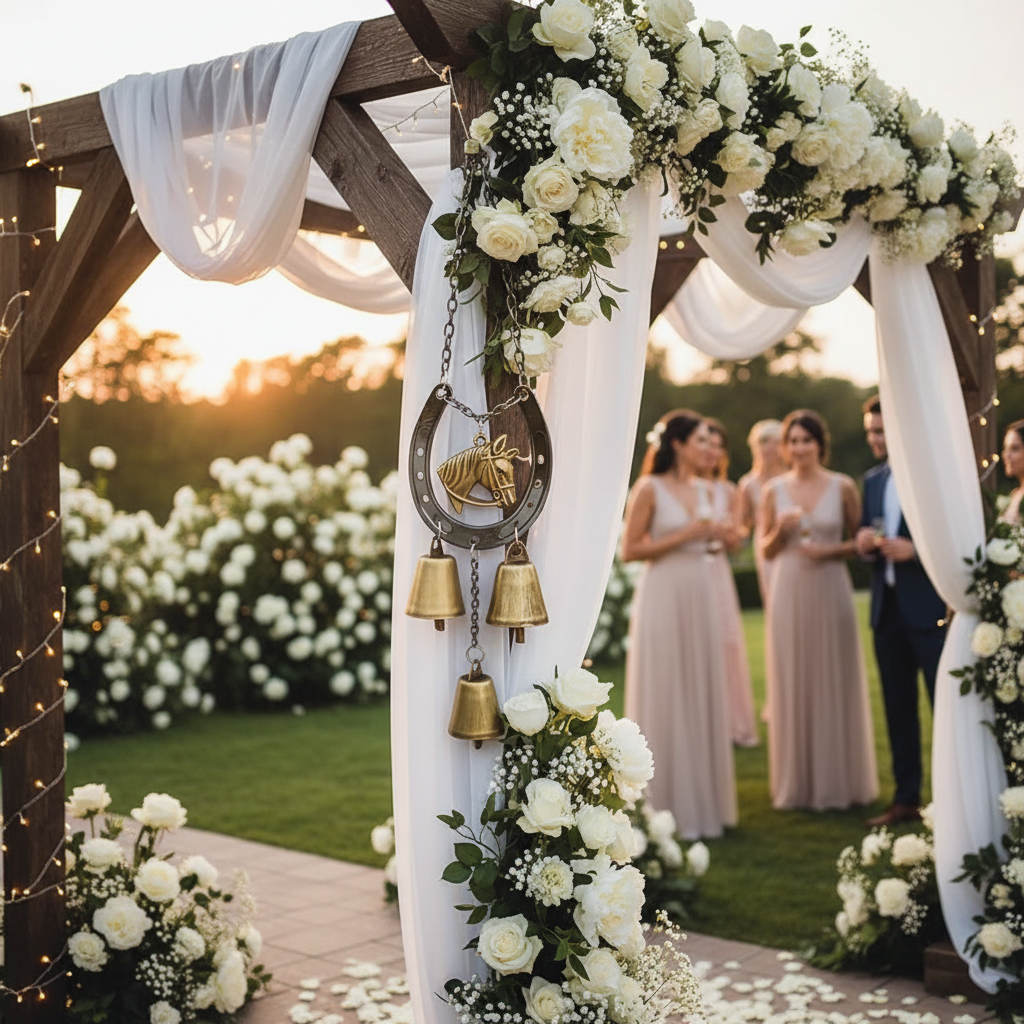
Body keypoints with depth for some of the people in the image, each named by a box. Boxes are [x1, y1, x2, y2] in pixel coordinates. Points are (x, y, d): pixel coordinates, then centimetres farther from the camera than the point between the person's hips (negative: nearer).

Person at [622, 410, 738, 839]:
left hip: (700, 600, 7)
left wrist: (715, 540, 1)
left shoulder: (703, 491, 11)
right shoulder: (649, 489, -8)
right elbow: (629, 550, -11)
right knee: (664, 700, -1)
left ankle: (701, 803, 18)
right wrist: (685, 536, -15)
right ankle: (666, 807, 8)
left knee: (702, 697, 9)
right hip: (662, 598, -6)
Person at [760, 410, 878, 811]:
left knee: (835, 682, 4)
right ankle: (797, 783, 15)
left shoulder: (843, 487, 0)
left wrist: (832, 550, -13)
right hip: (789, 593, 1)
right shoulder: (775, 490, 4)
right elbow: (767, 550, 8)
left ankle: (840, 781, 17)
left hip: (830, 590, -1)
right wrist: (781, 530, -11)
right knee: (793, 684, 5)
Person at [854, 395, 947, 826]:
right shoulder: (873, 480, 13)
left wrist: (914, 549, -21)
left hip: (930, 607, -7)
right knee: (898, 708, 12)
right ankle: (906, 798, 20)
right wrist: (864, 543, -3)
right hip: (887, 608, 7)